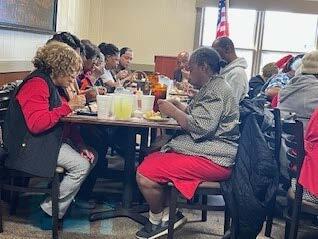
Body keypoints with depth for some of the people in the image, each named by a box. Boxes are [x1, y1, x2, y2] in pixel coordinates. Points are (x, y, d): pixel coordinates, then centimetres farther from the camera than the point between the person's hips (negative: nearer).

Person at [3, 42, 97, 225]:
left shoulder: (55, 85, 12)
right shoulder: (36, 84, -19)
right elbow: (36, 124, -30)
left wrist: (80, 144, 2)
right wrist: (68, 107, -27)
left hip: (54, 139, 10)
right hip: (33, 145, -10)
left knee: (91, 157, 2)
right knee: (81, 166, -18)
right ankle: (51, 212, -4)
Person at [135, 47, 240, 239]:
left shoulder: (216, 90, -14)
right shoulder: (213, 87, 20)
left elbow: (201, 127, -24)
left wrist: (173, 111, -12)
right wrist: (180, 107, 11)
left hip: (212, 159, -12)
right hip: (209, 152, 12)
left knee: (145, 174, -18)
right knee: (150, 159, 14)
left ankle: (157, 219, 6)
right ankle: (169, 213, 12)